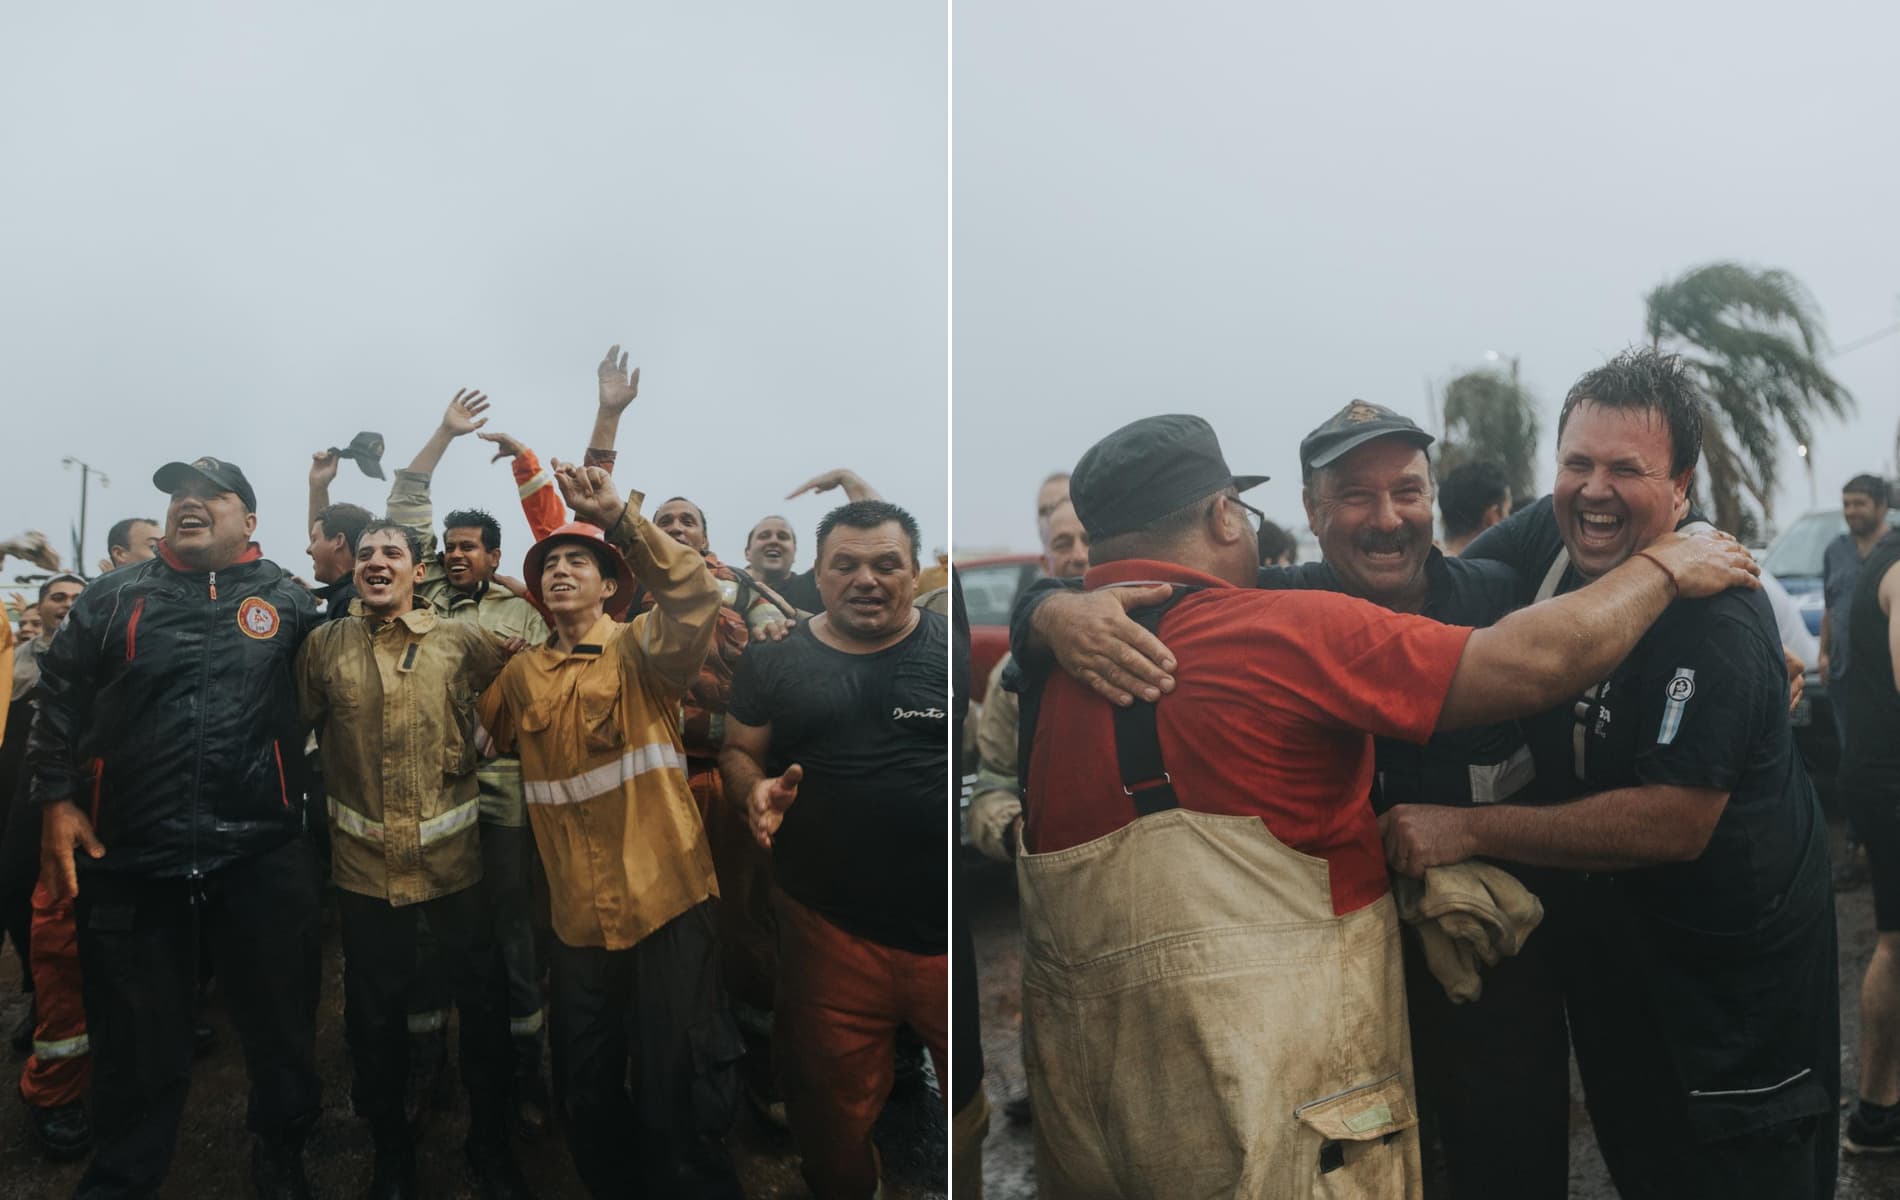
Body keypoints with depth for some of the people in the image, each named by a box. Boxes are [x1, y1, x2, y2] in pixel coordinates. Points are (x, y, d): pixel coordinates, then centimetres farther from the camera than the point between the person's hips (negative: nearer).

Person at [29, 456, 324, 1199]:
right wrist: (56, 799, 1)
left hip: (261, 854, 0)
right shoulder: (114, 598, 8)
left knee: (282, 1026, 12)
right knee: (138, 1043, 13)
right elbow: (59, 698, 7)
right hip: (129, 858, 1)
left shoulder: (287, 601, 5)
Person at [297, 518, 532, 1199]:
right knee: (374, 1012, 14)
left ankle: (490, 1143, 30)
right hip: (364, 860, 1)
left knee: (483, 1001, 9)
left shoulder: (461, 641, -1)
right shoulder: (324, 646, 3)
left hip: (454, 854, -1)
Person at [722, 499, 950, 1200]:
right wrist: (755, 790, -10)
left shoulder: (947, 648, 0)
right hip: (832, 934, 2)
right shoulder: (775, 663, 6)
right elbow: (736, 753, 12)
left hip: (949, 931, -1)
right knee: (834, 1120, 17)